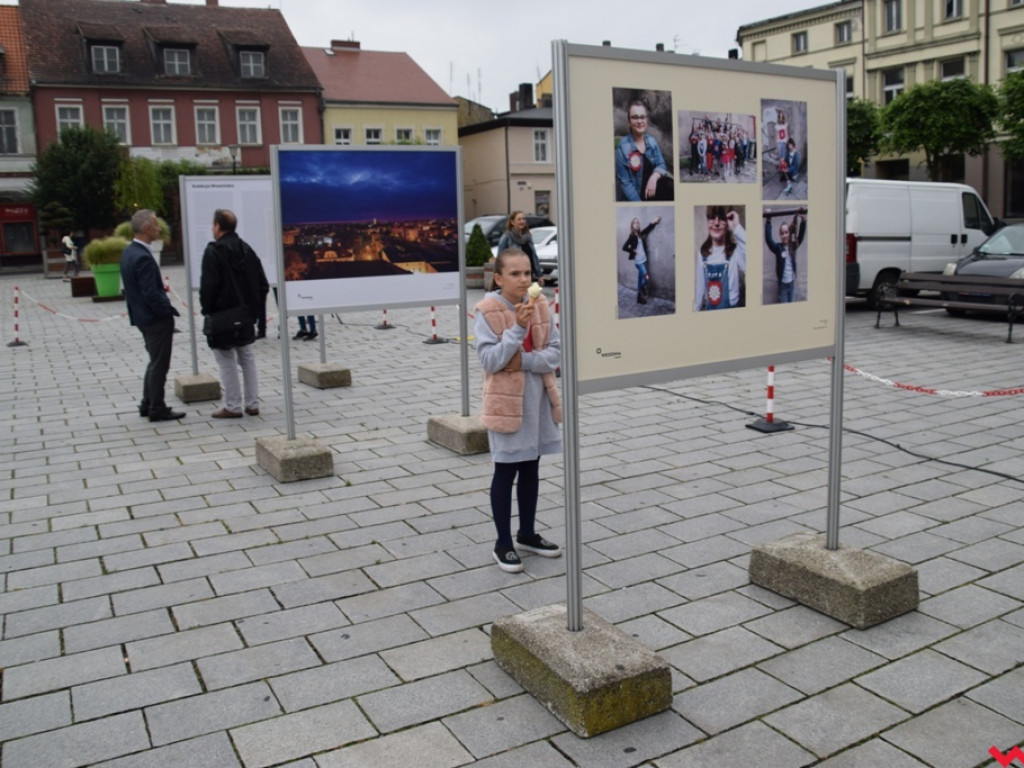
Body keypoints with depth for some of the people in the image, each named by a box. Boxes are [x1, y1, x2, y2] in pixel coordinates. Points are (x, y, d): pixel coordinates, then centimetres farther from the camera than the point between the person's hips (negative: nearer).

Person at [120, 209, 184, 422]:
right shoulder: (143, 257, -22)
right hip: (156, 318, -10)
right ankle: (157, 409, 9)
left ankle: (147, 404, 28)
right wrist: (169, 311, -14)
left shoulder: (129, 252, 8)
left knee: (155, 362, 20)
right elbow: (151, 295, -24)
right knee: (159, 364, 1)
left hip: (142, 316, 10)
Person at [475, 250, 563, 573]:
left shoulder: (540, 306, 2)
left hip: (538, 398, 5)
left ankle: (527, 534, 31)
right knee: (506, 471, 3)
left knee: (531, 467, 15)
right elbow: (490, 360, -19)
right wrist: (517, 328, -27)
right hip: (506, 400, -5)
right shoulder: (487, 311, -13)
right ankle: (503, 544, 16)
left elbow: (555, 352, 0)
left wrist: (525, 360, -18)